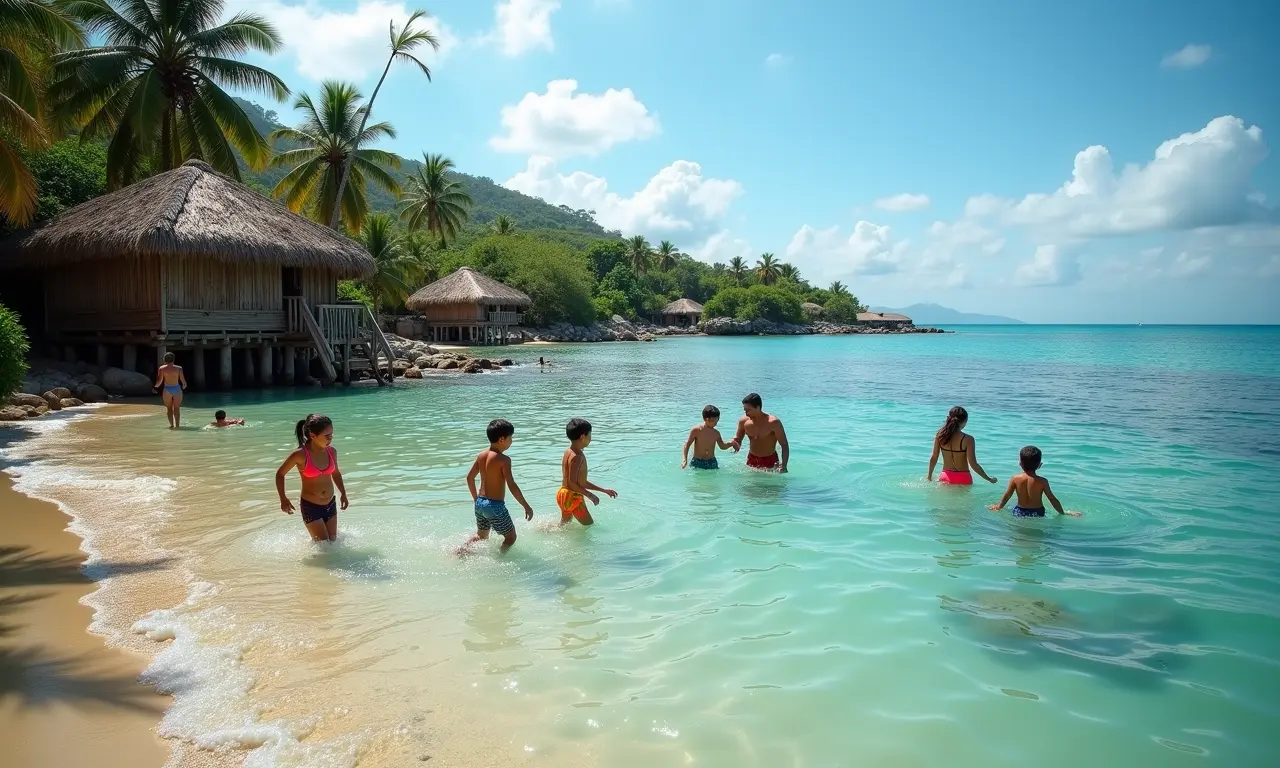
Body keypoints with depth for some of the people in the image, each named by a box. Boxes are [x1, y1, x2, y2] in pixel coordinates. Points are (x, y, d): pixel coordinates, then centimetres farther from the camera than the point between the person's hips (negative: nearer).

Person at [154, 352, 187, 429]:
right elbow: (183, 380, -3)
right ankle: (177, 425, 2)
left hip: (167, 389, 0)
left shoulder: (161, 368, -2)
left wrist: (156, 385, 14)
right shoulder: (178, 368, -2)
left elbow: (159, 381, -6)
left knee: (169, 408, 11)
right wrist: (184, 385, 18)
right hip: (177, 389, 0)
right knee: (177, 408, 6)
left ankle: (172, 425, 8)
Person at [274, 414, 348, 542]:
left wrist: (343, 493, 8)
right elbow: (280, 474, -4)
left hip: (330, 504, 5)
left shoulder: (331, 451, -5)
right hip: (310, 506, -5)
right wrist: (283, 499, -10)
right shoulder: (300, 455, -19)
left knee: (333, 541, 13)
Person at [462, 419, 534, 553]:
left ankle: (461, 550, 12)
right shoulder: (504, 459, -18)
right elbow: (512, 486, -20)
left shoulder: (481, 455, 4)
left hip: (480, 503, 7)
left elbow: (469, 478, 13)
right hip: (495, 505, -7)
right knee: (511, 537, 11)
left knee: (481, 535, 27)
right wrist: (526, 506, -13)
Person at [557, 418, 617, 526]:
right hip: (573, 498, -10)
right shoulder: (578, 457, -21)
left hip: (563, 494, 10)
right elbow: (572, 483, -26)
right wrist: (590, 495, -18)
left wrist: (603, 490, 17)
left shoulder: (569, 452, 11)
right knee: (590, 525, 5)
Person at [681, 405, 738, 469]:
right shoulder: (696, 430, -9)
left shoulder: (716, 433, 3)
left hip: (712, 462, 3)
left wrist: (731, 444, -4)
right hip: (698, 462, -3)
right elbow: (687, 444, -6)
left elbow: (722, 446, 16)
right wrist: (684, 459, -16)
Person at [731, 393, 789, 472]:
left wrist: (784, 466, -27)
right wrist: (733, 443, -15)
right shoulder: (743, 422, -5)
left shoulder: (773, 423, -19)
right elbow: (738, 440, 10)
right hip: (752, 460, 4)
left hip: (770, 461, -4)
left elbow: (784, 445, -16)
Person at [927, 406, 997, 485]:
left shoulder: (940, 435, -4)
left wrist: (929, 475, 17)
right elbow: (973, 464, -13)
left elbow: (934, 458, 3)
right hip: (963, 478, -3)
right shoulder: (967, 439, -14)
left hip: (945, 477, 3)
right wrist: (989, 479, -1)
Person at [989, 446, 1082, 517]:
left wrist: (999, 507, 22)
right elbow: (1053, 499, 0)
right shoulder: (1042, 481, -6)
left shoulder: (1015, 479, -5)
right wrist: (1062, 513, 14)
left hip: (1019, 513, 0)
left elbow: (1006, 496, 5)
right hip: (1037, 513, 0)